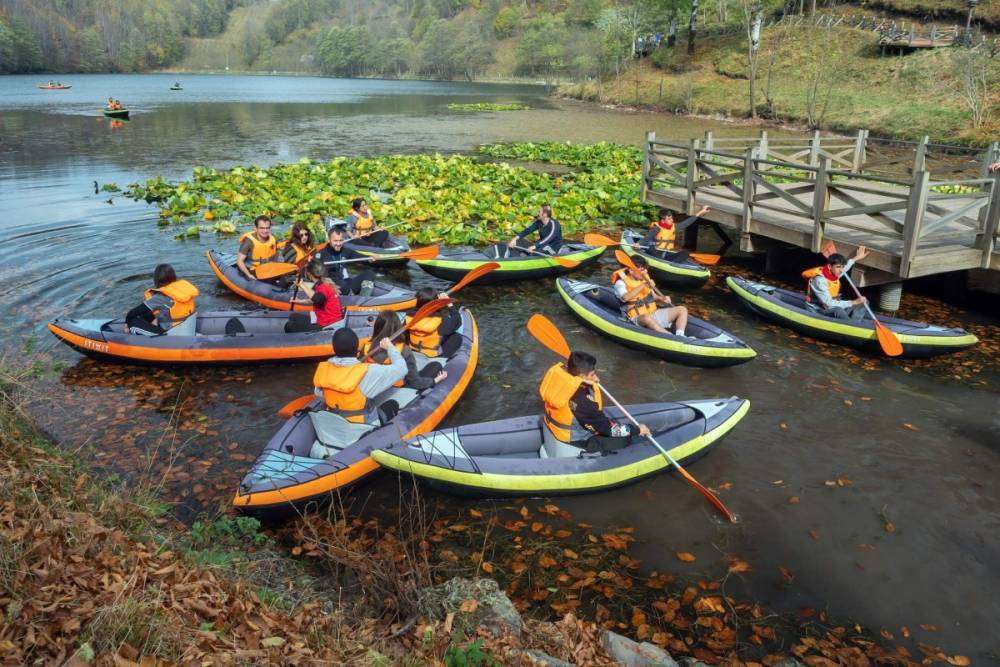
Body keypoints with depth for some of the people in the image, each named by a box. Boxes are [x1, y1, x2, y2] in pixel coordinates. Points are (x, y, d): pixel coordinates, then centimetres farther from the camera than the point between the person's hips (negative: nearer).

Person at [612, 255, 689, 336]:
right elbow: (625, 298, -28)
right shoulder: (621, 282, -7)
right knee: (647, 318, -42)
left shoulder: (645, 279, 15)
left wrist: (663, 299, -3)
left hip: (654, 313, 7)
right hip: (638, 318, -7)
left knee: (682, 309, -2)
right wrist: (643, 285, -29)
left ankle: (680, 335, -24)